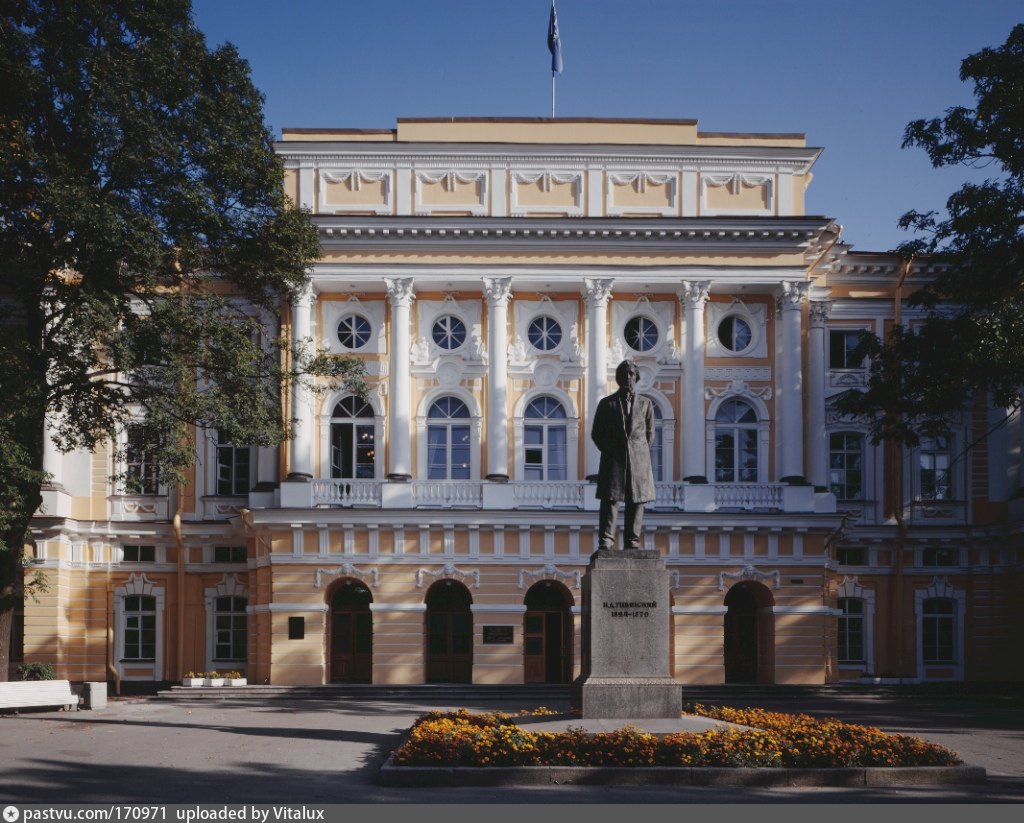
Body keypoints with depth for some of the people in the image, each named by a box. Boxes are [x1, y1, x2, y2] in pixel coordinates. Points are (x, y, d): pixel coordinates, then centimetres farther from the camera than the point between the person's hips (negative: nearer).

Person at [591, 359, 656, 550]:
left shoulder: (645, 404, 9)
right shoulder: (607, 403, 6)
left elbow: (650, 434, 15)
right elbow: (596, 434, 9)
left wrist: (639, 453, 10)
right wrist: (610, 452, 5)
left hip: (638, 461, 2)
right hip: (613, 461, -1)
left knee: (636, 502, 1)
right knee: (610, 499, -10)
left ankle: (632, 542, 6)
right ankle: (605, 541, -13)